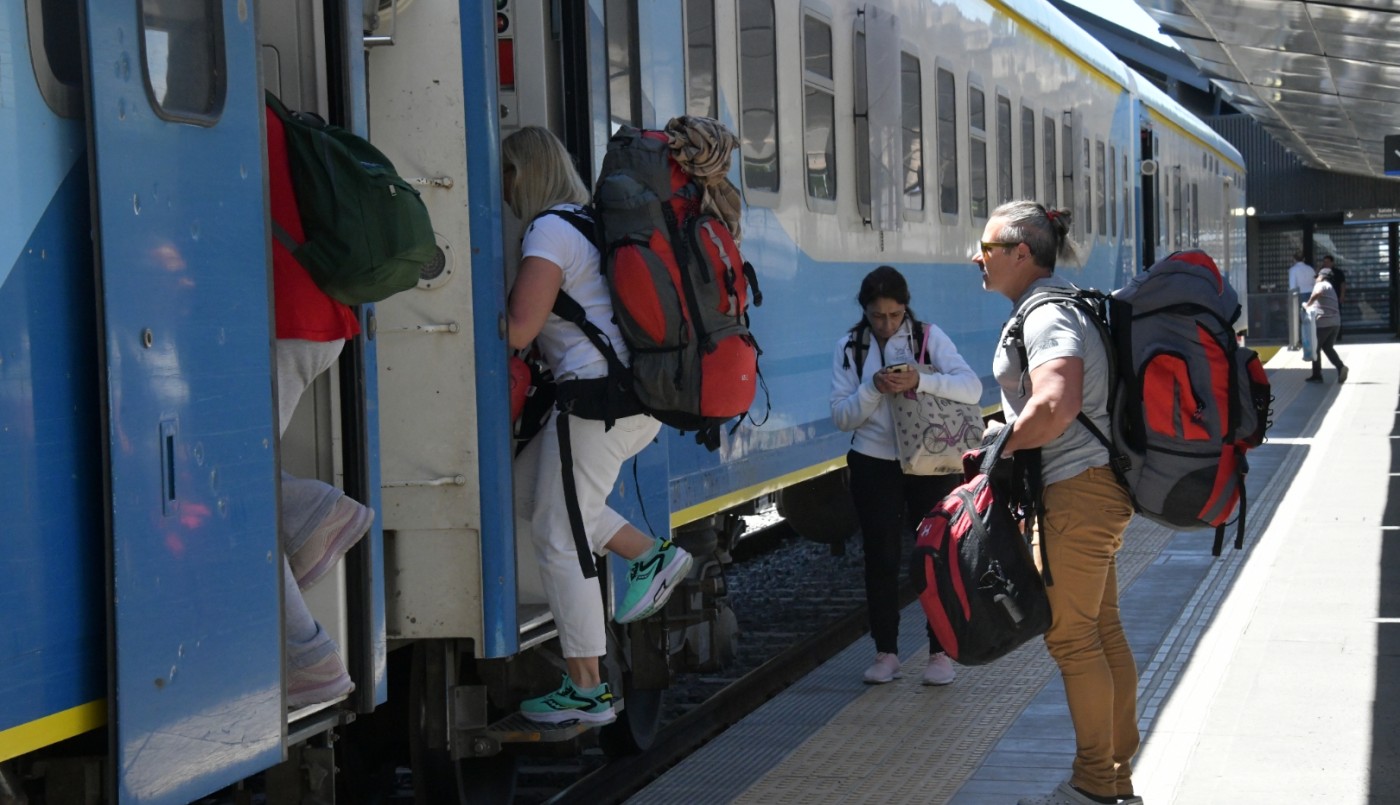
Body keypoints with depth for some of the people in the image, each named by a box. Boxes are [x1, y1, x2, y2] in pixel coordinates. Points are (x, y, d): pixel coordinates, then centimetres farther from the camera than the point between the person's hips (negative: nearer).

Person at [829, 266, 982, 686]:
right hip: (874, 465, 1)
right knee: (880, 558, 3)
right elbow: (841, 416, -2)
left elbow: (972, 388, -14)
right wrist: (874, 389, -19)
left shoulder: (929, 336, -2)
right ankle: (885, 652, 13)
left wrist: (920, 381, -29)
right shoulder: (849, 347, 4)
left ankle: (940, 652, 10)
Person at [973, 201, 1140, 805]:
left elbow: (1054, 407, -32)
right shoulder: (1057, 303, 16)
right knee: (1102, 630, 14)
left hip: (1077, 493, -11)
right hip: (1096, 485, 11)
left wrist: (997, 449, -18)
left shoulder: (1046, 314, -17)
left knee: (1070, 636, -3)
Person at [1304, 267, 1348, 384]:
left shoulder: (1321, 285, -4)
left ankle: (1316, 375, 10)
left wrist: (1308, 304, -17)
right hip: (1335, 322, 8)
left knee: (1315, 348, 5)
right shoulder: (1332, 288, 25)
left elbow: (1318, 293, -28)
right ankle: (1340, 367, -8)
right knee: (1328, 347, 15)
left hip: (1322, 322, -8)